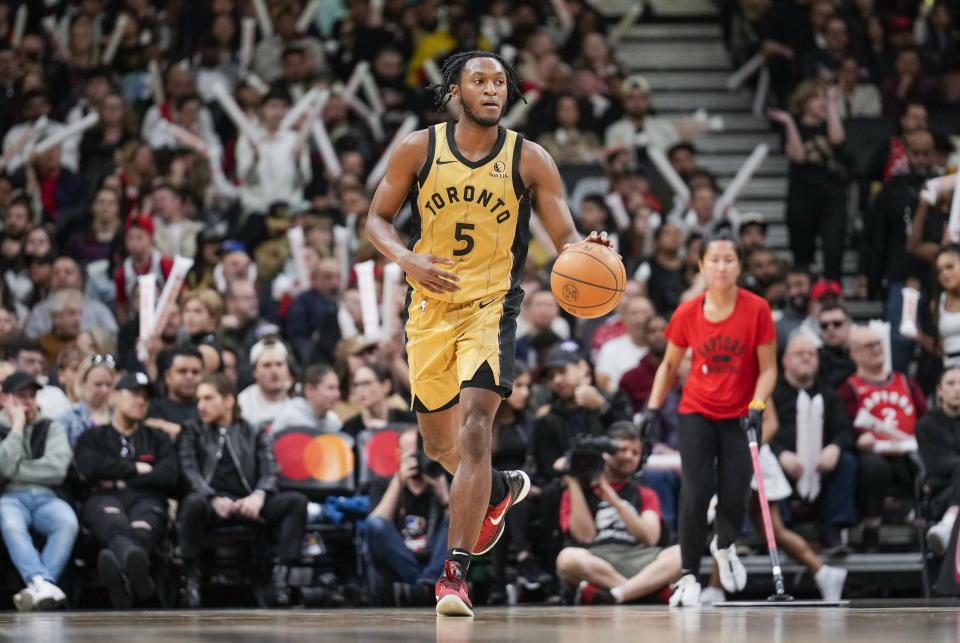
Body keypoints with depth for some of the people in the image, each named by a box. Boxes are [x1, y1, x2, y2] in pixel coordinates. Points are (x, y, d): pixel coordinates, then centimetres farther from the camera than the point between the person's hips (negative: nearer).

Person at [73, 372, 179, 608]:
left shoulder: (157, 438, 32)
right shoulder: (93, 437, 28)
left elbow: (169, 476, 11)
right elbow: (89, 467, 4)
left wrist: (120, 480, 6)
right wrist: (136, 469, 9)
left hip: (145, 499, 1)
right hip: (104, 499, -1)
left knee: (142, 527, -42)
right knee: (114, 523, -44)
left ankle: (120, 572, -80)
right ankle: (137, 571, -81)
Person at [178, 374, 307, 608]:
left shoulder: (255, 433, 21)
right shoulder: (193, 433, 20)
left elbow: (270, 471, 7)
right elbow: (190, 471, 3)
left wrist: (259, 495, -17)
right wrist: (214, 499, -17)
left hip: (247, 506, 2)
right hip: (210, 503, -2)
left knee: (296, 501, -24)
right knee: (193, 502, -39)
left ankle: (280, 574, -29)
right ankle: (191, 578, -31)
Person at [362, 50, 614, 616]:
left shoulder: (530, 160, -3)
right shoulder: (418, 149, 0)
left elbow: (565, 237, -3)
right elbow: (378, 219, 4)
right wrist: (408, 260, -16)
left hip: (492, 305, -3)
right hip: (431, 305, 3)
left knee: (475, 429, -20)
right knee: (440, 442, 14)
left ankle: (455, 570, -20)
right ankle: (502, 490, 49)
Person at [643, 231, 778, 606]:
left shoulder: (757, 310, -9)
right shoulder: (687, 314, -5)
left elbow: (768, 368, -4)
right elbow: (670, 364, 10)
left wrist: (757, 407, -18)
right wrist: (653, 407, 0)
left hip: (740, 417, -1)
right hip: (696, 413, 1)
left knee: (734, 496, -5)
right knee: (696, 492, -13)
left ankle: (725, 545, 31)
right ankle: (689, 578, -6)